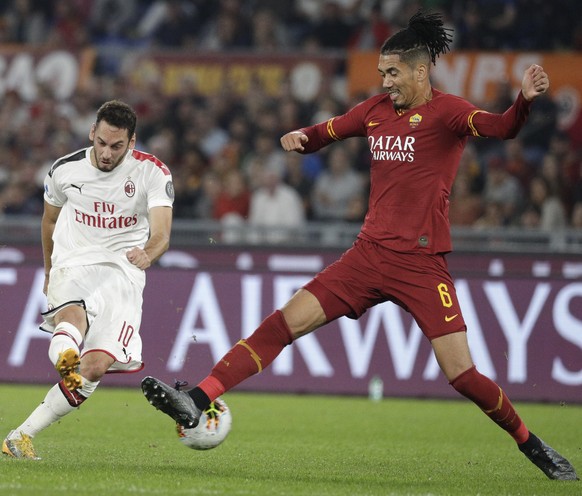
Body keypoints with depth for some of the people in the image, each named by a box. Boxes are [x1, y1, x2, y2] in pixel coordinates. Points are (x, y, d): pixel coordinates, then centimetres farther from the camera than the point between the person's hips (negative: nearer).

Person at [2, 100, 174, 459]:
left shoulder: (152, 172, -5)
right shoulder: (65, 170, 2)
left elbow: (161, 233, -17)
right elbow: (50, 220, 22)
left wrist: (148, 253, -41)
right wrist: (49, 271, 32)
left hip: (123, 271, 0)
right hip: (73, 265, 1)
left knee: (95, 368, -16)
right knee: (74, 312, -37)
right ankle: (64, 354, -72)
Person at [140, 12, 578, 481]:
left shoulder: (446, 111, -7)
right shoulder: (376, 109, 12)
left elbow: (499, 127, -25)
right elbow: (325, 132, 24)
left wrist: (524, 100, -48)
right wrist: (300, 137, 0)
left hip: (422, 263, -5)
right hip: (370, 253, 5)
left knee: (461, 373, -9)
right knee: (286, 321, -6)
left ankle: (531, 445, 14)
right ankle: (197, 401, -10)